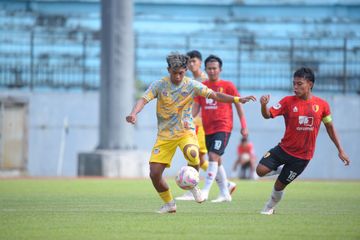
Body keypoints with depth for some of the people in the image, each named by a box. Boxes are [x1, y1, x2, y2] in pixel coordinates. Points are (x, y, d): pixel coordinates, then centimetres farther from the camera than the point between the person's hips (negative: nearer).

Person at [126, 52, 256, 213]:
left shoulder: (192, 85, -3)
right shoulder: (159, 85, -5)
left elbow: (215, 96, -2)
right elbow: (143, 100, -16)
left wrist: (238, 100, -14)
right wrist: (133, 114, -36)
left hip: (185, 131, -1)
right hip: (164, 135, 1)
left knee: (192, 153, -35)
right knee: (154, 173, -8)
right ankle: (169, 204, 16)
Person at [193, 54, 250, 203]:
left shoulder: (227, 86, -1)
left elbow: (238, 105, 5)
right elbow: (196, 107, 10)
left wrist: (243, 126, 2)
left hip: (223, 127, -5)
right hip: (207, 128, 5)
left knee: (213, 156, -19)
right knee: (217, 160, 11)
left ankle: (205, 191, -22)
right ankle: (225, 194, 21)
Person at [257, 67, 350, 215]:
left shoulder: (322, 105, -5)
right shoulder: (288, 101, -7)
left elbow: (329, 126, 8)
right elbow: (268, 115, -15)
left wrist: (340, 150, 10)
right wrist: (264, 105, -39)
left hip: (302, 156, -1)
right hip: (284, 149, 1)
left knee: (280, 185, 3)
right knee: (261, 170, -17)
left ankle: (270, 207, 33)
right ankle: (281, 169, 16)